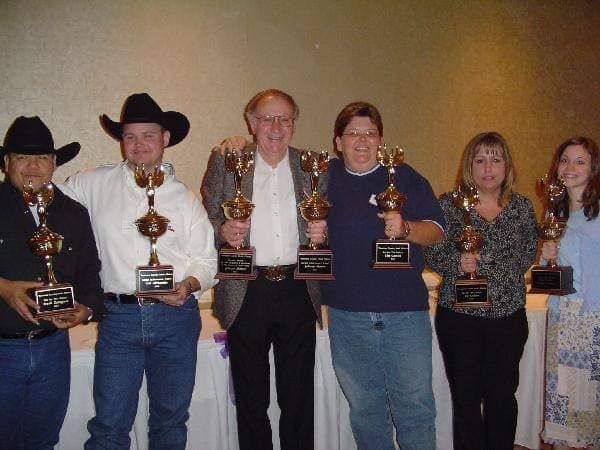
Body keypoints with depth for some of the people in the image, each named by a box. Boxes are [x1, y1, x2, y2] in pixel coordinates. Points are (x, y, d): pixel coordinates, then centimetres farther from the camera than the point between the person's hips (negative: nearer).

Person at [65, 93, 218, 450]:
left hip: (176, 317, 1)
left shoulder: (184, 198, 4)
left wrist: (187, 286, -13)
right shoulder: (95, 184, 3)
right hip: (119, 317, -1)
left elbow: (206, 261, 7)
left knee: (170, 421, 13)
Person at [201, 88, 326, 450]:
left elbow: (323, 224, 15)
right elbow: (206, 220, 5)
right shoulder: (225, 162, 3)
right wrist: (222, 231, -16)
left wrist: (321, 232, -7)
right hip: (246, 294, -1)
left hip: (298, 291, 2)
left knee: (299, 397, 12)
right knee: (251, 399, 11)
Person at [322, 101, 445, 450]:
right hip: (346, 313, 2)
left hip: (405, 308, -1)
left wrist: (405, 228, -18)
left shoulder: (406, 178, 4)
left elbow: (437, 231, 1)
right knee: (364, 406, 14)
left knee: (415, 403, 5)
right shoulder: (325, 178, 8)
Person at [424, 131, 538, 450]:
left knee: (502, 395, 8)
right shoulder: (448, 204, -1)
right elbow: (431, 253, -2)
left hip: (508, 316, 2)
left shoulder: (522, 207, 6)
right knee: (465, 397, 9)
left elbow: (529, 255, 11)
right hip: (458, 315, -1)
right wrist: (456, 263, -21)